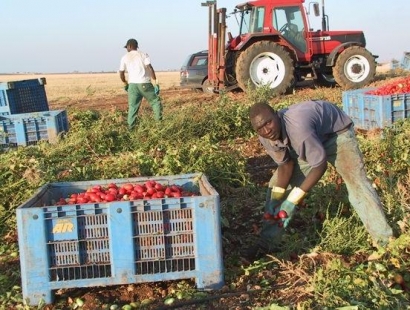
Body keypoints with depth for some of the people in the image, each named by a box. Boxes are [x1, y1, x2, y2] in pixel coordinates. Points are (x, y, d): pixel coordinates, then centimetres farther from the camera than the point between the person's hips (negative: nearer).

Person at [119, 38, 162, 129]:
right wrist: (155, 82, -10)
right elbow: (150, 68, -10)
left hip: (132, 84, 2)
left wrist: (125, 83, 26)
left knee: (133, 107, 5)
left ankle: (131, 127, 1)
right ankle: (159, 121, 3)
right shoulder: (143, 55, 4)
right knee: (155, 101, 10)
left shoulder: (125, 57, 9)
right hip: (145, 83, -2)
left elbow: (121, 73, 9)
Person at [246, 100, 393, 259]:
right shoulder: (266, 138, -22)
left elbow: (320, 165, -36)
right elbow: (286, 164, -9)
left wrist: (292, 200, -35)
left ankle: (385, 240, -10)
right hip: (306, 143, 6)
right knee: (276, 185, 0)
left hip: (336, 131, -6)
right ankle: (267, 244, 8)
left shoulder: (297, 127, -45)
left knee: (356, 182, -21)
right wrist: (275, 201, -22)